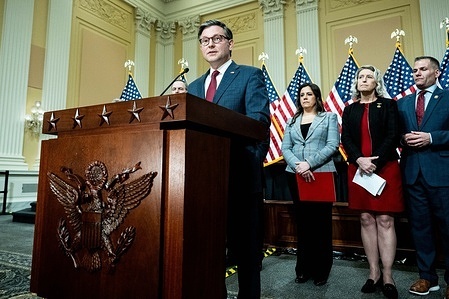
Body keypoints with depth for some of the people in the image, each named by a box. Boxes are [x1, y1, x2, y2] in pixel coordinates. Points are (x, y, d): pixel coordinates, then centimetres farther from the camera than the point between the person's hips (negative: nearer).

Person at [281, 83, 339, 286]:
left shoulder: (329, 117, 8)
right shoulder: (292, 121, 16)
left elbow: (333, 145, -5)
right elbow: (285, 148, 6)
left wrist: (310, 163, -16)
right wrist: (297, 165, -13)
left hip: (322, 174, -2)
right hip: (296, 176, 3)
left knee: (321, 222, 2)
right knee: (302, 222, 8)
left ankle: (321, 270, 15)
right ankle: (304, 269, 19)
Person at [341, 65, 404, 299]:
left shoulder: (388, 105, 6)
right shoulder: (350, 110, 13)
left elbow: (393, 136, -5)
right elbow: (346, 139, 3)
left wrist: (375, 162, -15)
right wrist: (359, 160, -14)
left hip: (385, 167, -2)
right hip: (358, 169, 3)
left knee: (385, 220, -3)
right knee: (366, 220, 4)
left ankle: (387, 276, 5)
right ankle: (374, 272, 13)